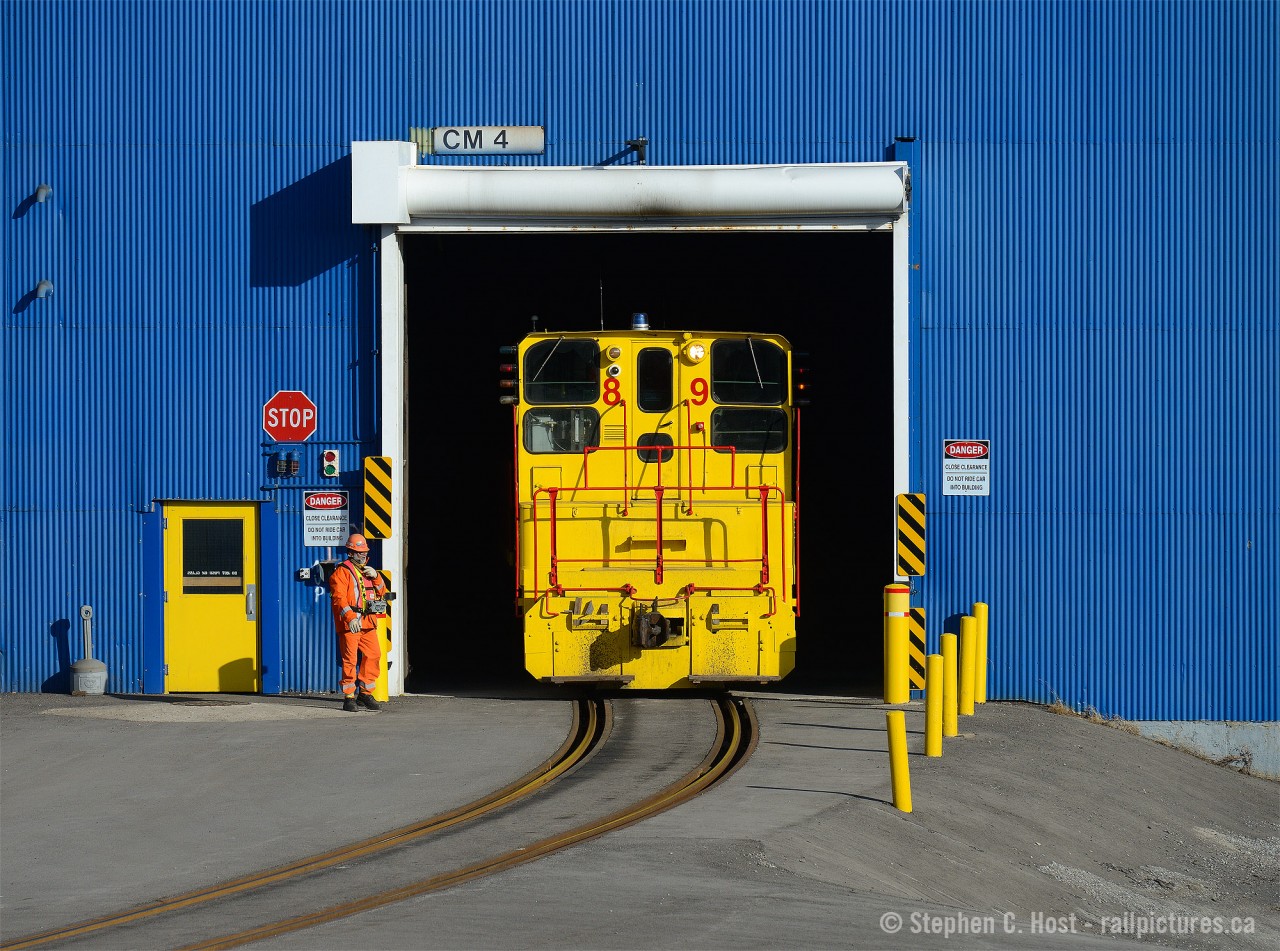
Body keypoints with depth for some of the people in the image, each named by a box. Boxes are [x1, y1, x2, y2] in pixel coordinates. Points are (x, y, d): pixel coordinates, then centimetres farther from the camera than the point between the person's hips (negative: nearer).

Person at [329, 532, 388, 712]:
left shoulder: (368, 571, 22)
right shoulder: (341, 572, -2)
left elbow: (381, 592, 21)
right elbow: (339, 598, -12)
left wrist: (376, 577, 2)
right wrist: (350, 618, -24)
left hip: (368, 623, 7)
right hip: (349, 624, -7)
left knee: (373, 655, 4)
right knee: (350, 659, -7)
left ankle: (365, 693, 16)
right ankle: (349, 697, -3)